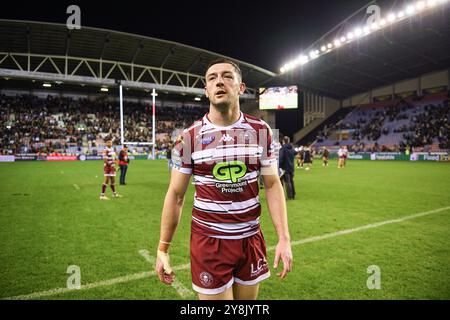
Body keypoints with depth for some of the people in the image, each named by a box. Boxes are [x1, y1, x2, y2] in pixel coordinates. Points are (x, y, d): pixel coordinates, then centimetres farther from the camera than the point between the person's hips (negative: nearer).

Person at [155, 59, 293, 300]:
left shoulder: (261, 131, -1)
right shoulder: (189, 137, -6)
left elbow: (272, 185, 1)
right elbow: (175, 195, -2)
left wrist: (284, 238, -5)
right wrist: (162, 248, -1)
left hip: (251, 239, 3)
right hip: (209, 241, -2)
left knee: (248, 297, 18)